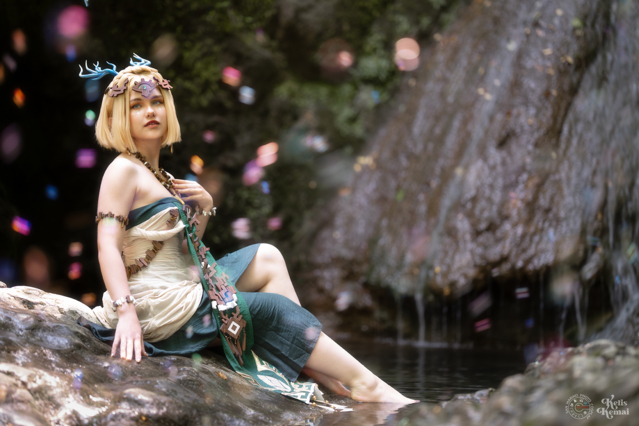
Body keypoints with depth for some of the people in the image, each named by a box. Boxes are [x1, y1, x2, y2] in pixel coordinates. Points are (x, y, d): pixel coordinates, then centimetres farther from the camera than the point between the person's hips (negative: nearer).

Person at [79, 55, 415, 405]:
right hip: (157, 307, -10)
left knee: (268, 258, 10)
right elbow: (107, 246, -22)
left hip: (182, 287, 10)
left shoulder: (156, 175, 16)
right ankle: (367, 387, 6)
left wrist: (204, 210, 2)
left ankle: (327, 378, 5)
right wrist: (126, 313, -32)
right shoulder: (124, 171, -11)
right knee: (272, 307, -5)